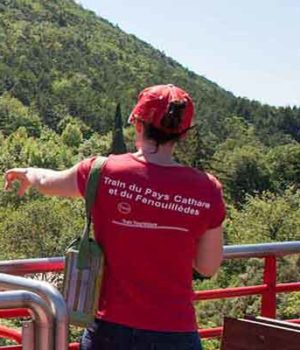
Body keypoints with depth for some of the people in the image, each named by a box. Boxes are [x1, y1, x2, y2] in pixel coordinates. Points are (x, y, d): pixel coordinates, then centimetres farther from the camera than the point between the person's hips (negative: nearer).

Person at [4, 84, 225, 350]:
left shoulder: (103, 173, -8)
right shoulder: (207, 190, -9)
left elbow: (47, 182, 14)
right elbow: (208, 267, 2)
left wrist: (29, 174, 35)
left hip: (109, 329, 1)